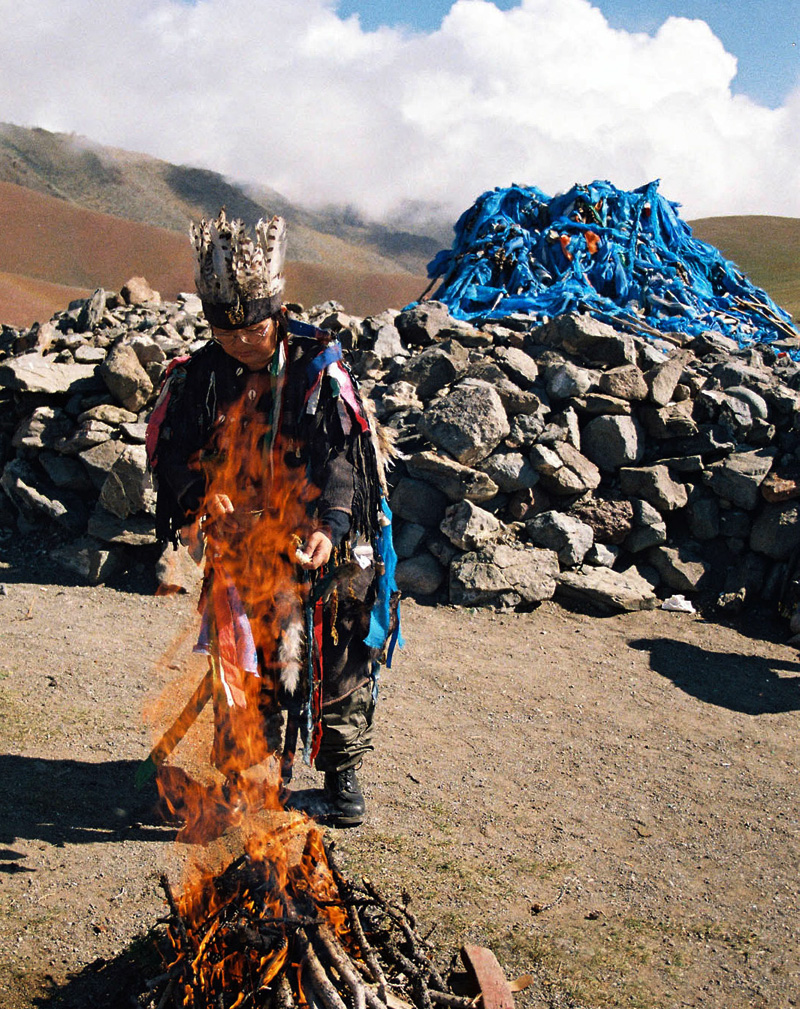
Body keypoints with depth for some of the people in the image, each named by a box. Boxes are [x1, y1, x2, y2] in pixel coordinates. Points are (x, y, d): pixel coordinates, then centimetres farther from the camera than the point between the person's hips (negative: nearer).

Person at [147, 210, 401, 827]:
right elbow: (169, 450, 3)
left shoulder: (317, 367, -10)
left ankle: (343, 771, 30)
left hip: (324, 546, -1)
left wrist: (329, 526, -35)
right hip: (239, 549, 2)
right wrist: (202, 491, -19)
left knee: (342, 665, 9)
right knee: (248, 666, 5)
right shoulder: (198, 378, -1)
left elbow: (344, 454, -18)